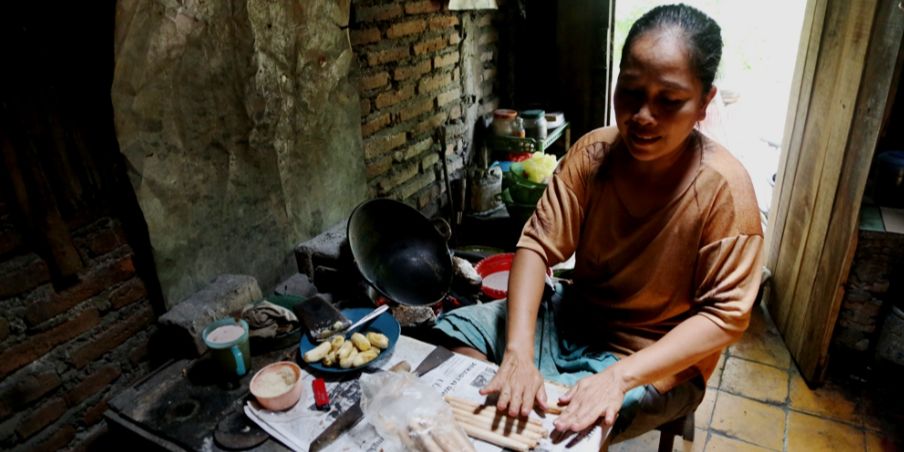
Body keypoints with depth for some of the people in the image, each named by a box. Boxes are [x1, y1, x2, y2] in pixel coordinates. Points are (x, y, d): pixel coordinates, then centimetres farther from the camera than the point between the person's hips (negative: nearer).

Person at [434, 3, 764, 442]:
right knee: (453, 329, -3)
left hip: (655, 362, -4)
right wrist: (519, 352, -29)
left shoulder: (722, 188, -22)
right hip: (572, 316, 5)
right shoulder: (592, 152, -11)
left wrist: (620, 376, -32)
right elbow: (538, 244, -16)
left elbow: (726, 315, -20)